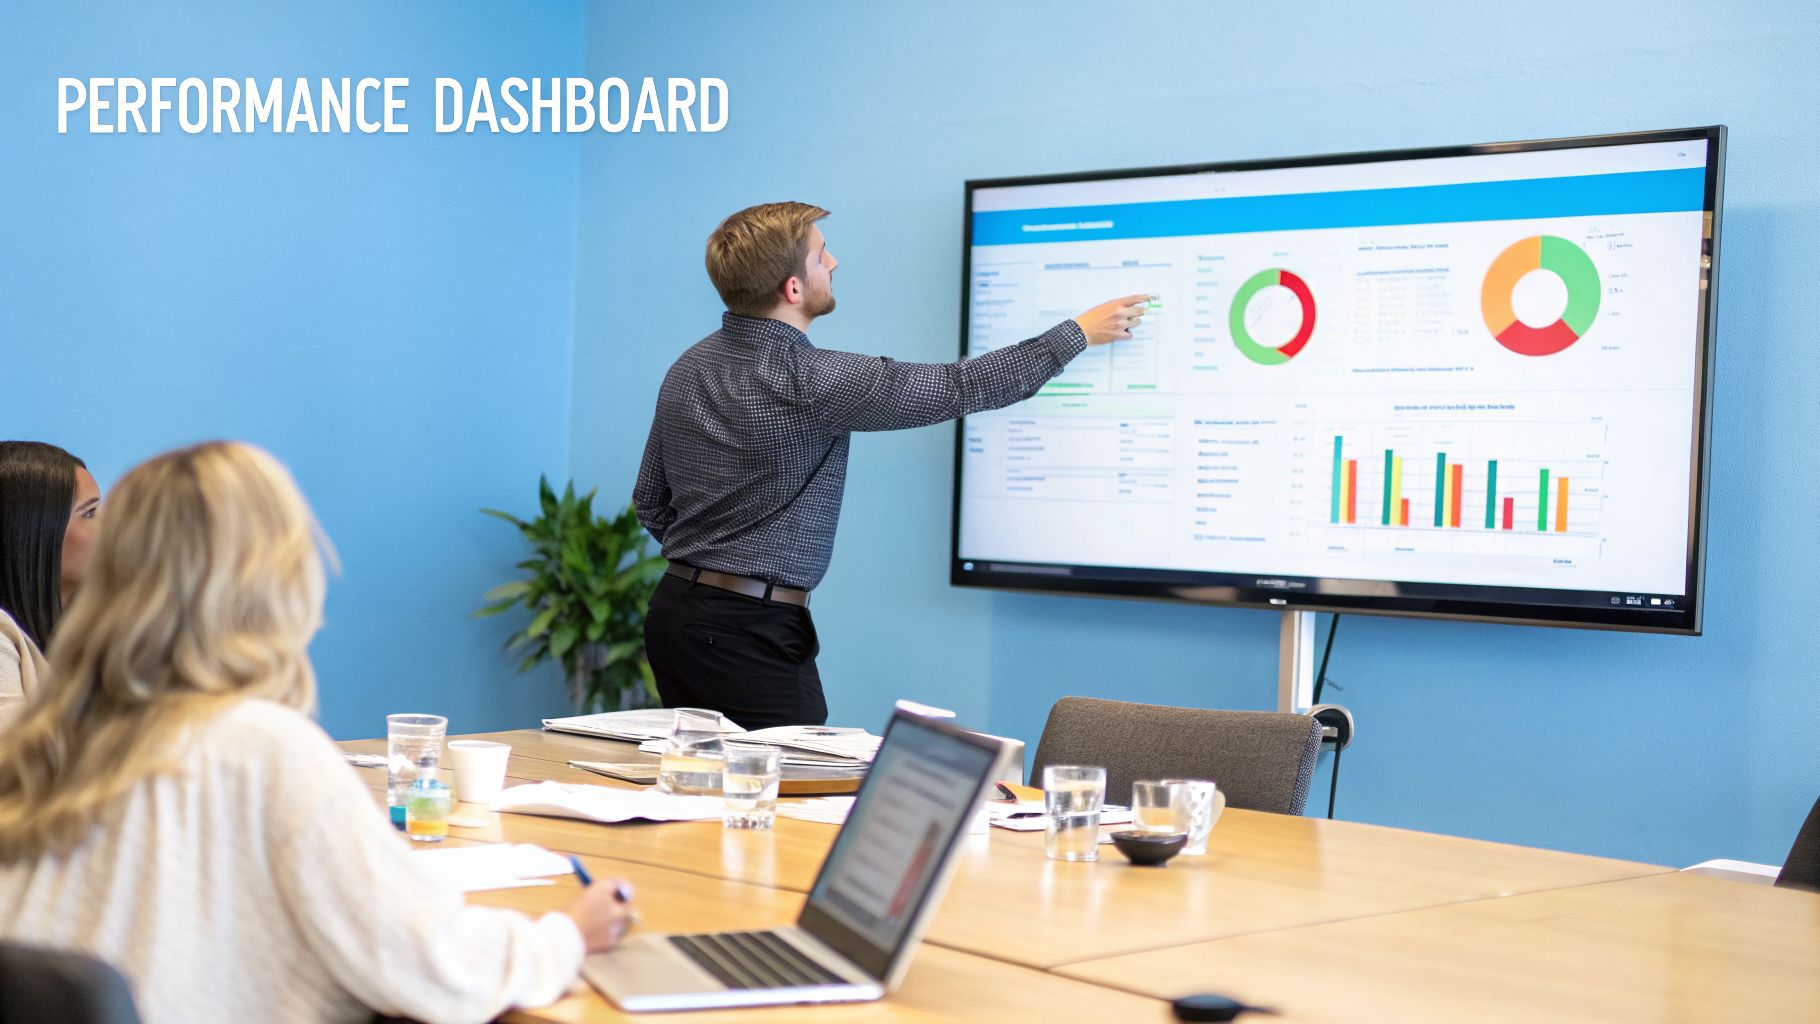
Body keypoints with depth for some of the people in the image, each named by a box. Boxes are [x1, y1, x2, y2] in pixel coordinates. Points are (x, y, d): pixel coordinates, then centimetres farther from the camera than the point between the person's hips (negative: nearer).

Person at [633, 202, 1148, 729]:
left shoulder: (687, 368, 7)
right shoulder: (810, 380, -19)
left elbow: (650, 502, 14)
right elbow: (960, 387, -13)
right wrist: (1078, 333, -1)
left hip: (674, 609, 9)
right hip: (752, 632, -9)